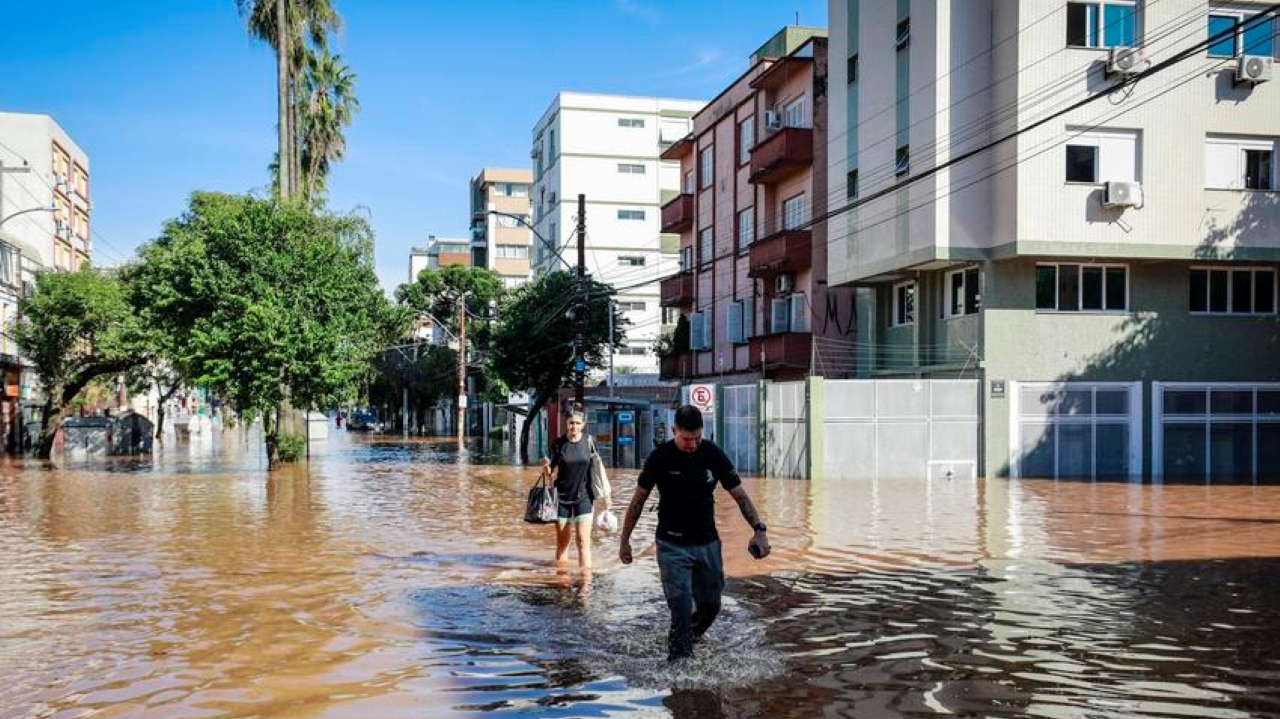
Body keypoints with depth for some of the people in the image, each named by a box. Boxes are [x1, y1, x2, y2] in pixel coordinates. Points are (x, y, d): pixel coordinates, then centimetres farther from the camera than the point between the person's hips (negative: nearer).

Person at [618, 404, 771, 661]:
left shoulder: (714, 455, -5)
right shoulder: (660, 457, -10)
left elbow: (740, 495, -1)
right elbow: (639, 498, 1)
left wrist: (759, 529, -13)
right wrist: (624, 539, 3)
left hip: (707, 543, 3)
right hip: (672, 545, -3)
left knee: (710, 606, 12)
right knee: (682, 610, -12)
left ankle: (685, 642, 40)